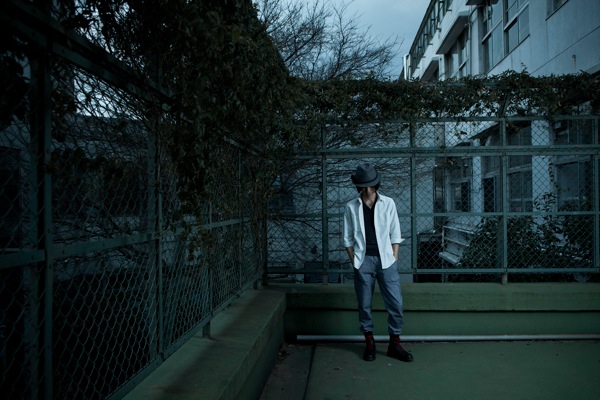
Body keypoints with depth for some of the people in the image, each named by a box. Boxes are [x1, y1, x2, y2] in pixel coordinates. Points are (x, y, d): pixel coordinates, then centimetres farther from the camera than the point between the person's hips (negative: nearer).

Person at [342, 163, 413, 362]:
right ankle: (369, 343, 22)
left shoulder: (388, 203, 4)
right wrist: (354, 260, 0)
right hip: (363, 260, 0)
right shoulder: (351, 207, 4)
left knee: (395, 303, 0)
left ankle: (394, 344, 15)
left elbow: (395, 234, 6)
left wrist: (394, 257, 0)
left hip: (385, 259, 0)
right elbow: (348, 238, 6)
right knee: (364, 305, 6)